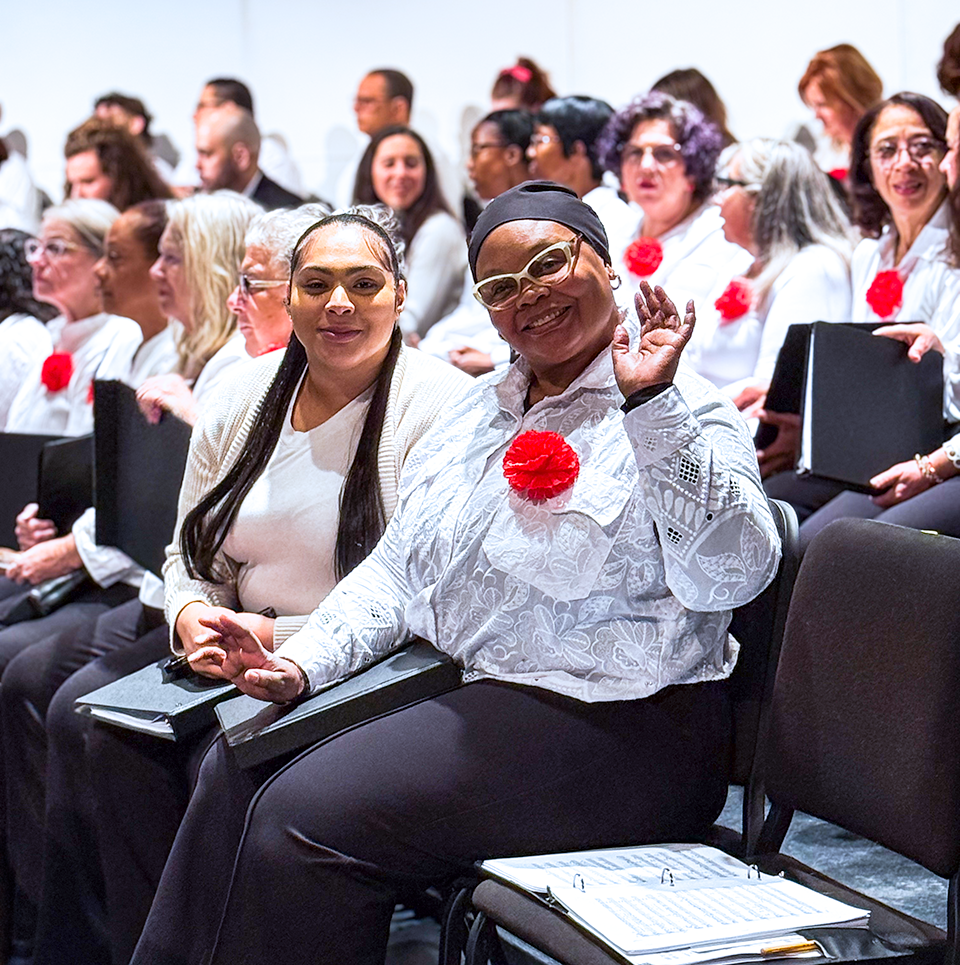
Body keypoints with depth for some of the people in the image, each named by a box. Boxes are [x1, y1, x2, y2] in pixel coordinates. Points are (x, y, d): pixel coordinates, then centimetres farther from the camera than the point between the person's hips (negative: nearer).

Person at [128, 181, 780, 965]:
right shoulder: (478, 415, 19)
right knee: (241, 762, -3)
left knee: (307, 816, -19)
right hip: (466, 696, 8)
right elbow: (398, 571, 21)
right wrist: (299, 664, 4)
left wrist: (650, 401, -29)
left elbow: (730, 575, -23)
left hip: (612, 727, -8)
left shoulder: (683, 414, -6)